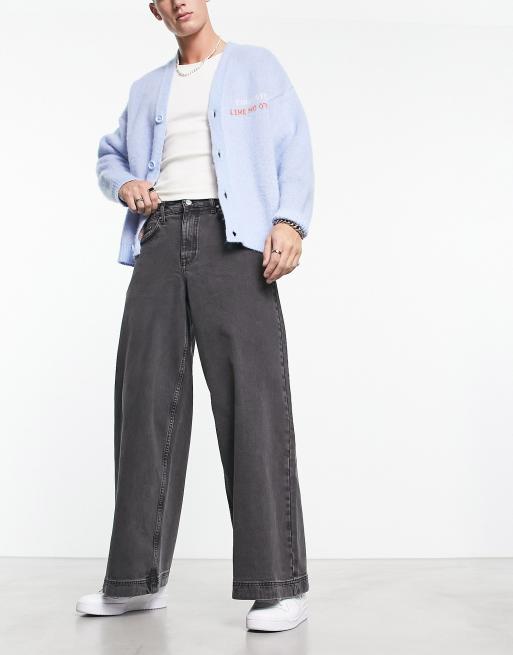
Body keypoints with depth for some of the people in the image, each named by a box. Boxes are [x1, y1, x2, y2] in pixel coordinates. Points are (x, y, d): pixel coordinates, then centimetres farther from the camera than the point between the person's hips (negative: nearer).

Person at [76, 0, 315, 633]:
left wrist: (290, 220, -14)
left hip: (232, 236, -4)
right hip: (161, 241, 5)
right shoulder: (147, 90, 26)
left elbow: (294, 149, 3)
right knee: (146, 401, 1)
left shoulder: (257, 66, 15)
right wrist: (123, 184, 10)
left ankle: (278, 584, -8)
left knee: (251, 400, -13)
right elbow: (109, 155, 35)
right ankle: (138, 578, 10)